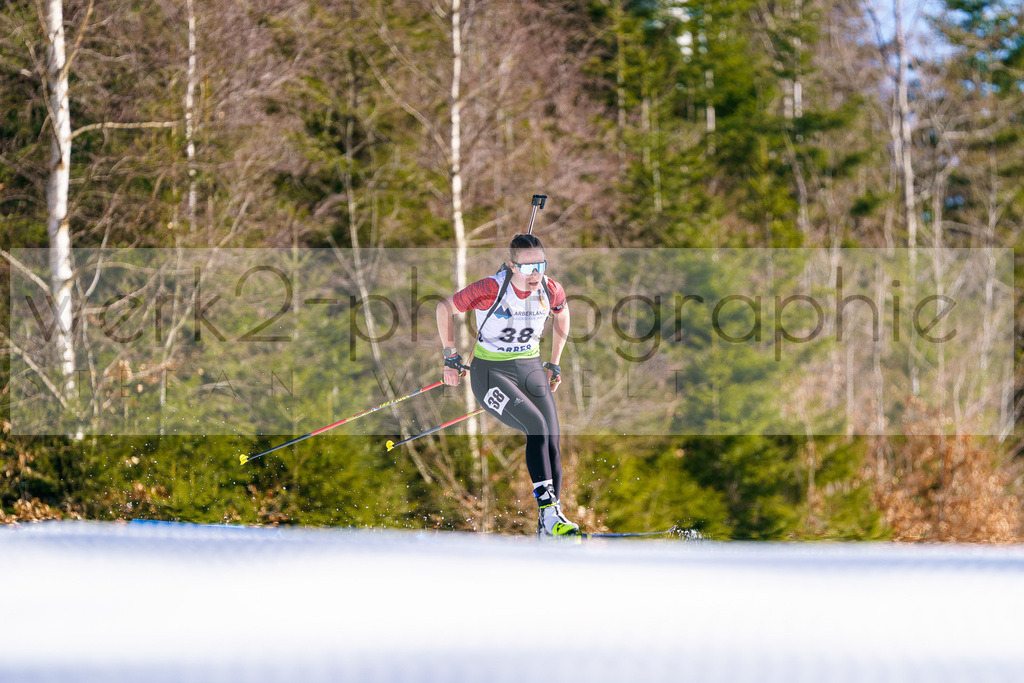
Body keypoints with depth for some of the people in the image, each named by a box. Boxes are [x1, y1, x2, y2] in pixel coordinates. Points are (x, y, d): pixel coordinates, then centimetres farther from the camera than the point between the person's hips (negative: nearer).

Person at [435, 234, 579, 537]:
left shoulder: (551, 291, -9)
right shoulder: (491, 289, -23)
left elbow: (562, 313, 17)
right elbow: (445, 307, -7)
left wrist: (554, 364, 17)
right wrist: (451, 357, -2)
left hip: (531, 371, 5)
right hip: (491, 373, -5)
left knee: (552, 445, -8)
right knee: (536, 425, -27)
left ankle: (549, 525, 2)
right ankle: (548, 512, -29)